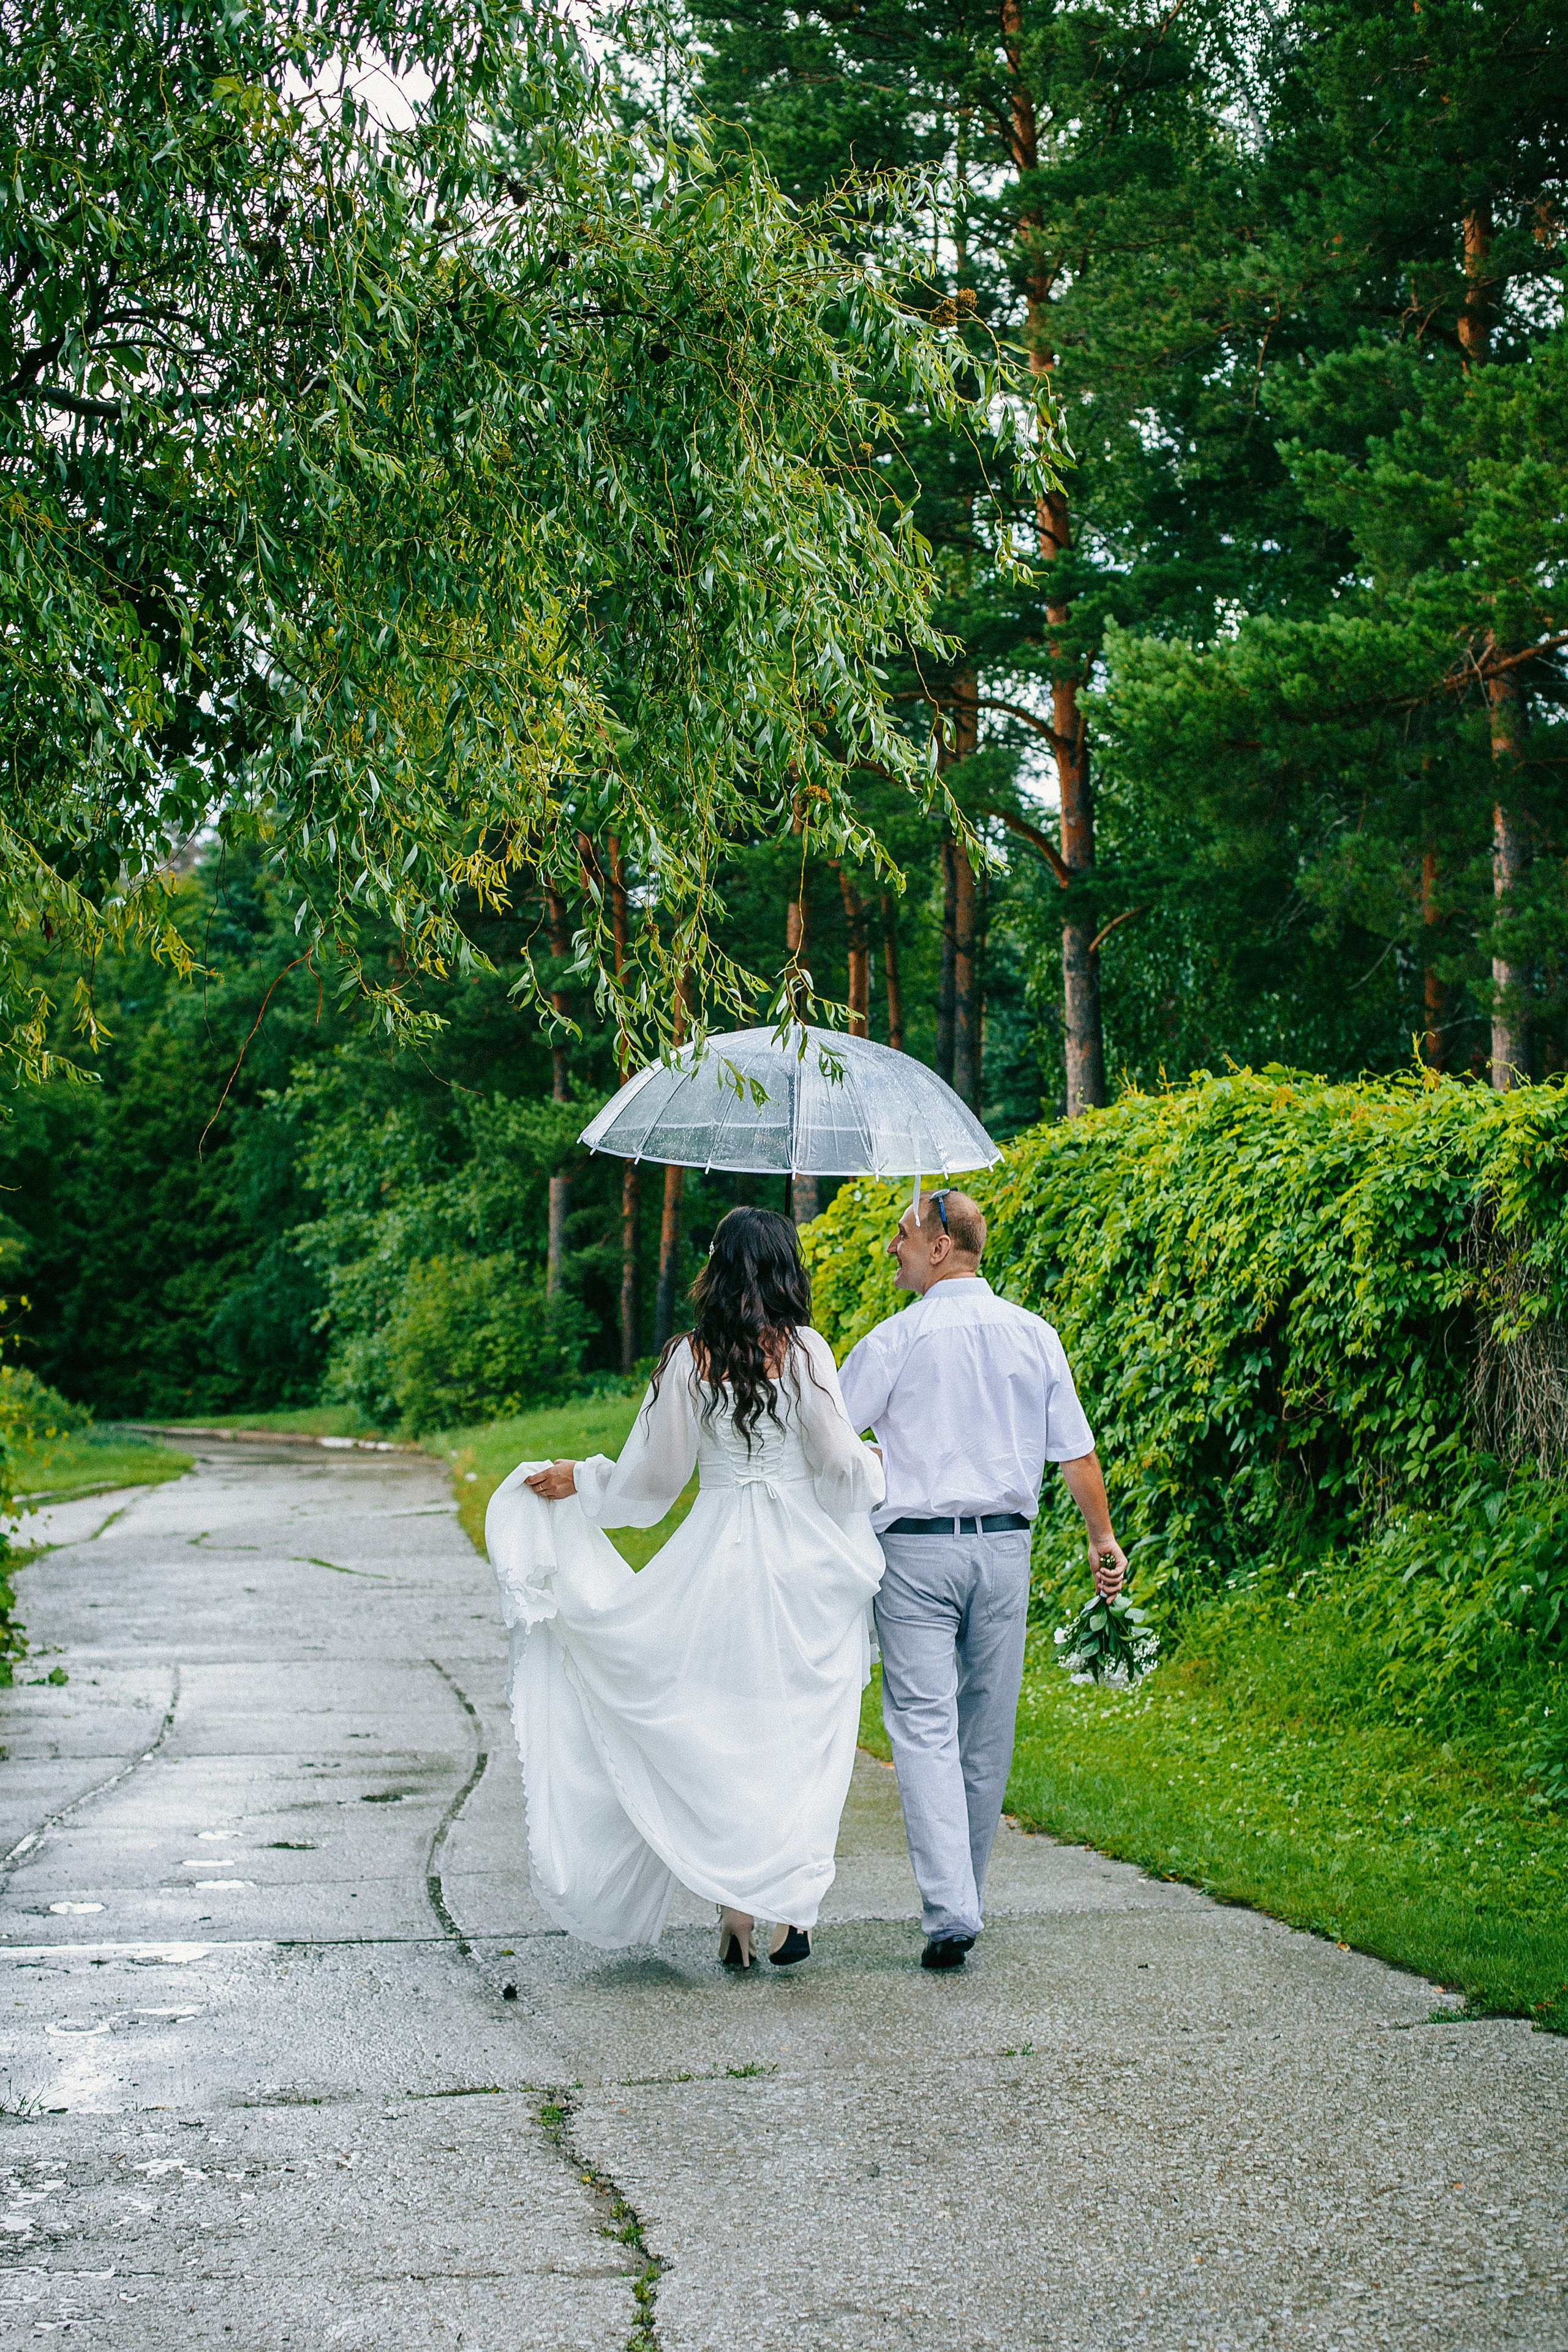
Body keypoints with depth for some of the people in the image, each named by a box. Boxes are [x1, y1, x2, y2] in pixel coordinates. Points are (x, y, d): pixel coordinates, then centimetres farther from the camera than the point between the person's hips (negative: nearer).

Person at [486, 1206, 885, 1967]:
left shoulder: (689, 1358, -1)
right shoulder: (803, 1350, -5)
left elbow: (653, 1475, 3)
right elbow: (839, 1463, -5)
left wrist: (578, 1483, 19)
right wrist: (876, 1467, 17)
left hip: (717, 1556, 1)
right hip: (804, 1561, -1)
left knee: (720, 1731, 9)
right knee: (800, 1733, 8)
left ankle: (735, 1908, 7)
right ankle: (788, 1905, 6)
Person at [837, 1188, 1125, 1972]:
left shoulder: (897, 1339, -7)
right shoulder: (1035, 1336, 6)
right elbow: (1076, 1453, 9)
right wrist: (1103, 1539, 19)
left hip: (917, 1550, -4)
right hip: (1006, 1548, 4)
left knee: (924, 1728, -5)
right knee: (987, 1732, 13)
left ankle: (949, 1909, -16)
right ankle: (965, 1897, 24)